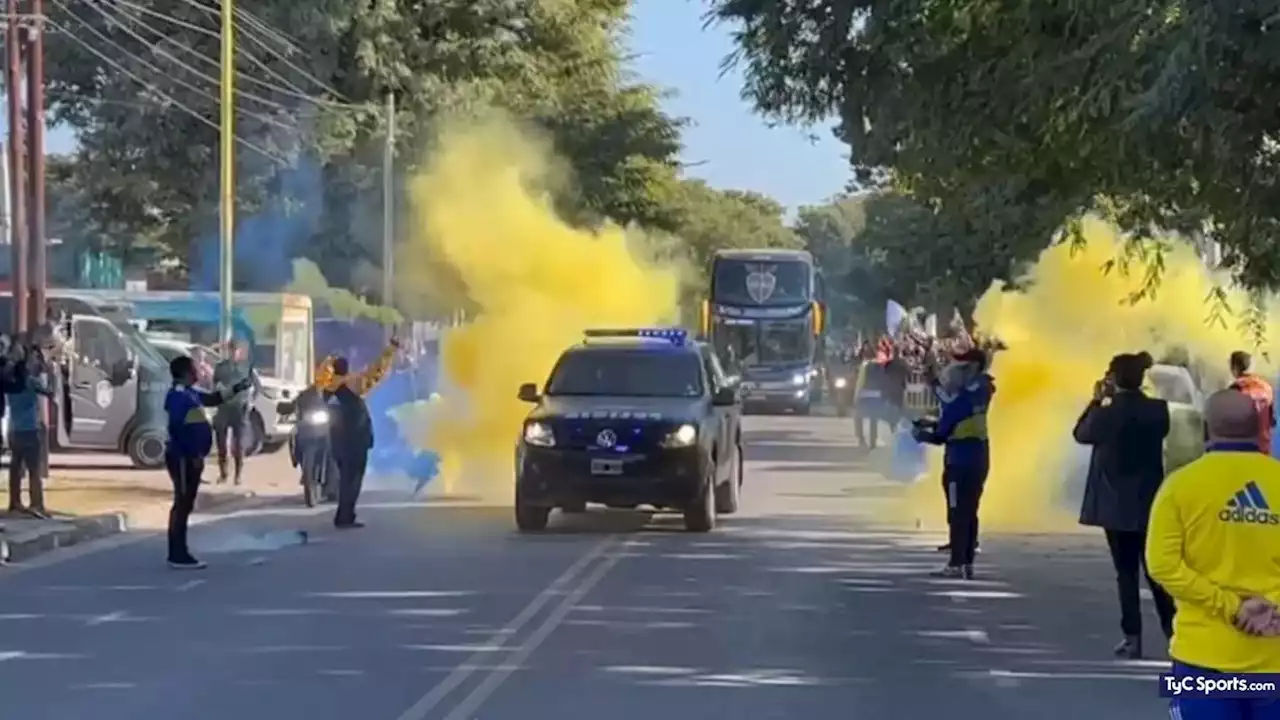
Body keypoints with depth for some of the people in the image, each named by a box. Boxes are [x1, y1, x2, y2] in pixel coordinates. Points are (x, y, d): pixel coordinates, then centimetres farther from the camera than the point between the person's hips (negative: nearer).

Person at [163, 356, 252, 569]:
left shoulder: (190, 393, 15)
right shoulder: (178, 395, -16)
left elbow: (213, 399, 32)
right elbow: (176, 429, -23)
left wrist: (238, 388, 30)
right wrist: (193, 455, -23)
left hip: (190, 458, 10)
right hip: (183, 458, -10)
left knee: (185, 504, 12)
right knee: (183, 504, -10)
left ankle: (179, 553, 15)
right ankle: (178, 555, -10)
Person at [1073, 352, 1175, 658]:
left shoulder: (1108, 414, -14)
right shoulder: (1158, 410, -3)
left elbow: (1081, 434, 2)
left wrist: (1097, 400, 8)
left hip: (1116, 504, -3)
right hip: (1149, 503, 3)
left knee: (1126, 572, 2)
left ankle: (1133, 638, 2)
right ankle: (1174, 632, 7)